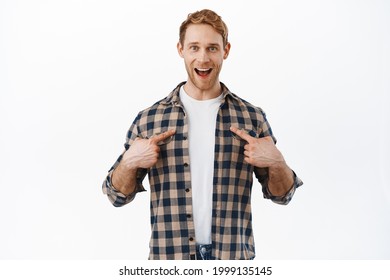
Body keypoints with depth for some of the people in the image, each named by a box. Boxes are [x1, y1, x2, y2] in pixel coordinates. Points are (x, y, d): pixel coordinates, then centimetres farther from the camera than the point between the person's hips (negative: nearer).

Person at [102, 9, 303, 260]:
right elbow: (118, 195, 4)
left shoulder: (251, 117, -2)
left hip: (234, 257, 1)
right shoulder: (148, 119, -3)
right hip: (169, 256, 0)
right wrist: (129, 162, -16)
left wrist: (276, 163, -16)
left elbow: (281, 194, 4)